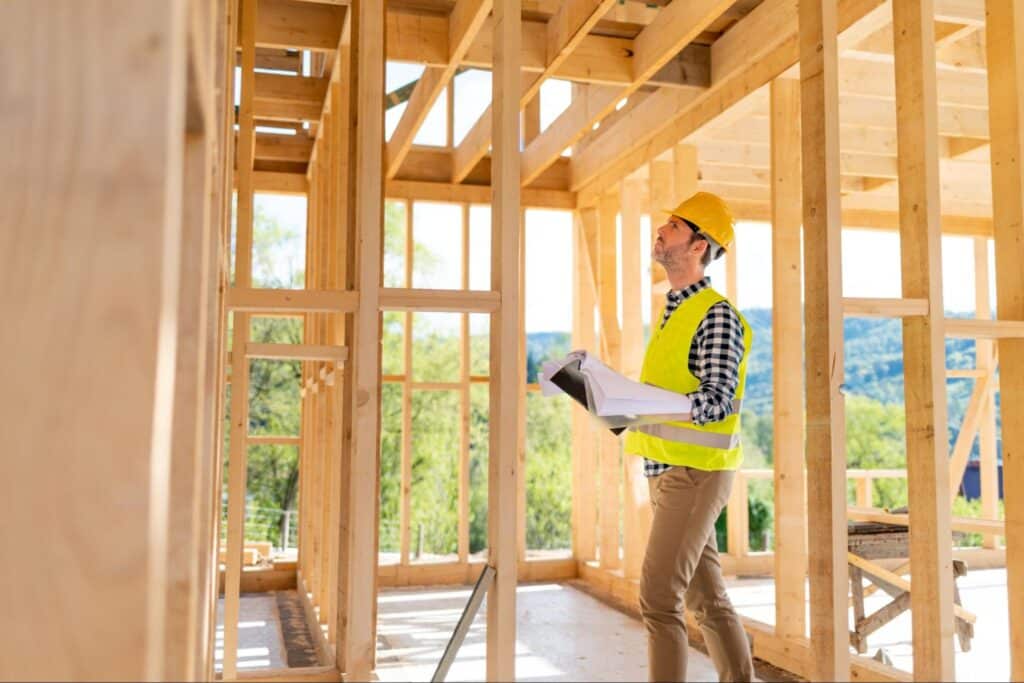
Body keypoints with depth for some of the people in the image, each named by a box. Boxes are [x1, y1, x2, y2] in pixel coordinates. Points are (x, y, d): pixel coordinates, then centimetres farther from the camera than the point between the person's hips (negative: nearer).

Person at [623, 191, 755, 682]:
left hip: (695, 472, -9)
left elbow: (718, 400, -19)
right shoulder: (673, 312, 16)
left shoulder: (716, 314, -12)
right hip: (667, 470, 9)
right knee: (706, 596, 15)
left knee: (658, 597, -10)